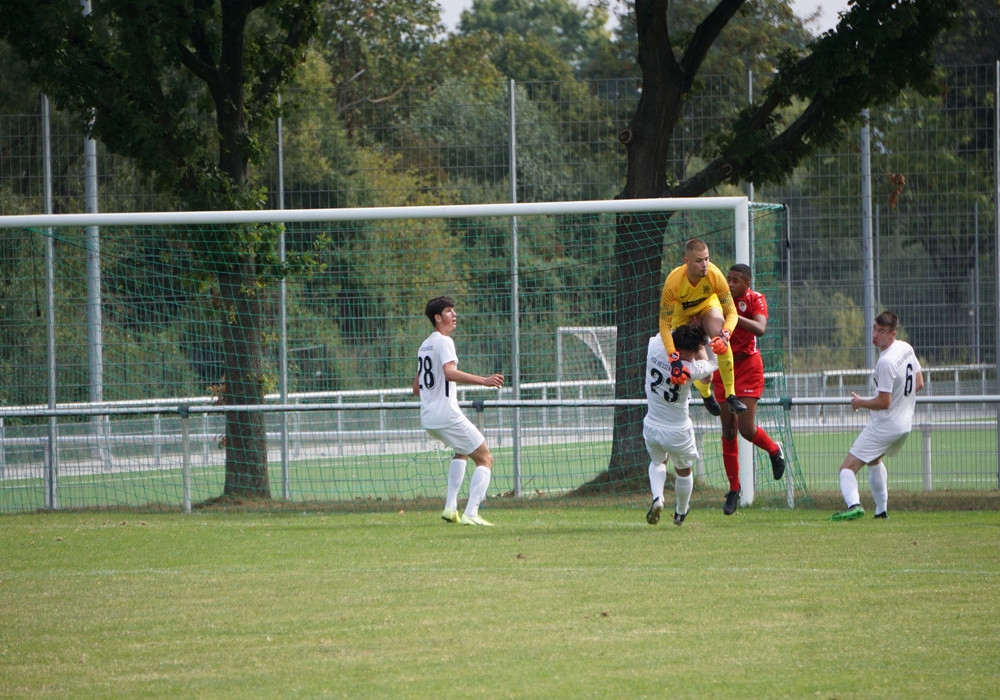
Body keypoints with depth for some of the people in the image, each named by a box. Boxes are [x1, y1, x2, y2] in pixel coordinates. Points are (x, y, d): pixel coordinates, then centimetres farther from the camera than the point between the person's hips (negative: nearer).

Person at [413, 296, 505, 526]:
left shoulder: (425, 345, 18)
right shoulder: (444, 342, -9)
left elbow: (416, 388, 24)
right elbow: (450, 372, -29)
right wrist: (483, 380, -36)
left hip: (428, 419, 9)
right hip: (447, 414, -9)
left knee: (462, 452, 32)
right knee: (485, 459, -2)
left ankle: (450, 506, 20)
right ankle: (471, 514, -15)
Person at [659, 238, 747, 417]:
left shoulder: (715, 275, -34)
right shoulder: (673, 282, -39)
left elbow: (731, 313, -27)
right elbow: (664, 324, -33)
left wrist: (724, 335, -48)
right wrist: (674, 359, -44)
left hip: (708, 304, 1)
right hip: (682, 313, -1)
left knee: (720, 340, -30)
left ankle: (730, 394, -22)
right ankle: (705, 394, 30)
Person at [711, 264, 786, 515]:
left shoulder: (756, 299, -8)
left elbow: (759, 329, -25)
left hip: (748, 365, -3)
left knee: (746, 428, -11)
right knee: (728, 431, 1)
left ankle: (774, 450, 22)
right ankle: (734, 488, 9)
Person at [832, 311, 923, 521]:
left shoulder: (886, 362, -25)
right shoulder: (906, 349, 3)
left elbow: (884, 402, -23)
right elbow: (919, 384, 14)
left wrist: (860, 403, -7)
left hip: (884, 426, -9)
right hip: (905, 423, 9)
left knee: (848, 467, -11)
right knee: (874, 460, 34)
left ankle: (853, 504, -35)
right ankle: (882, 510, 35)